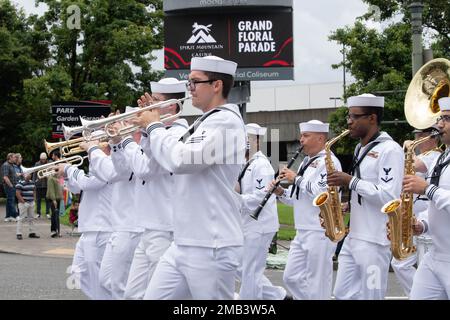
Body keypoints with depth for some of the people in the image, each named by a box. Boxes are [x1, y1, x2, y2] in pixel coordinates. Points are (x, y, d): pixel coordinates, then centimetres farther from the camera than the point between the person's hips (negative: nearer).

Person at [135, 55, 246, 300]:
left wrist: (154, 127, -8)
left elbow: (180, 160, -24)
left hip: (210, 246, -9)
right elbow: (168, 165, 25)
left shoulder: (225, 121, -13)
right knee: (153, 297, 7)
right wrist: (152, 126, 13)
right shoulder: (203, 123, 18)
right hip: (183, 243, 9)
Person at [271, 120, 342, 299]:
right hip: (303, 231, 10)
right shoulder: (307, 162, 18)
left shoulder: (328, 162, -11)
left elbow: (321, 193, -25)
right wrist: (282, 193, 5)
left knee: (317, 285, -4)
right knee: (291, 278, 9)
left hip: (321, 232, -10)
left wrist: (297, 179, -16)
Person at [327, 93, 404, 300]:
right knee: (342, 294, 10)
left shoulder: (390, 150, -13)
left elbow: (389, 197, -22)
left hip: (375, 240, -9)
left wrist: (351, 181, -18)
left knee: (370, 297, -3)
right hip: (353, 237, 9)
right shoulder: (361, 148, 17)